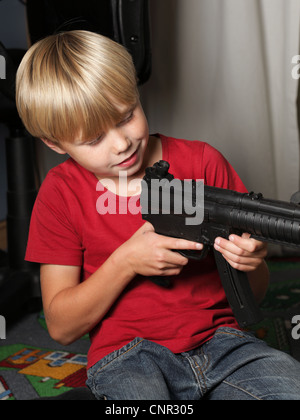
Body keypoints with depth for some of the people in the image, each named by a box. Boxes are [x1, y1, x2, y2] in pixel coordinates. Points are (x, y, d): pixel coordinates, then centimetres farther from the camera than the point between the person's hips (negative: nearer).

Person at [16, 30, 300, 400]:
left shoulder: (201, 161, 3)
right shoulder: (61, 193, 1)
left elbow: (253, 297, 7)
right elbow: (61, 327, -2)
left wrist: (251, 264, -17)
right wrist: (125, 262, -14)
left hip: (218, 340, 2)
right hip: (126, 356, -2)